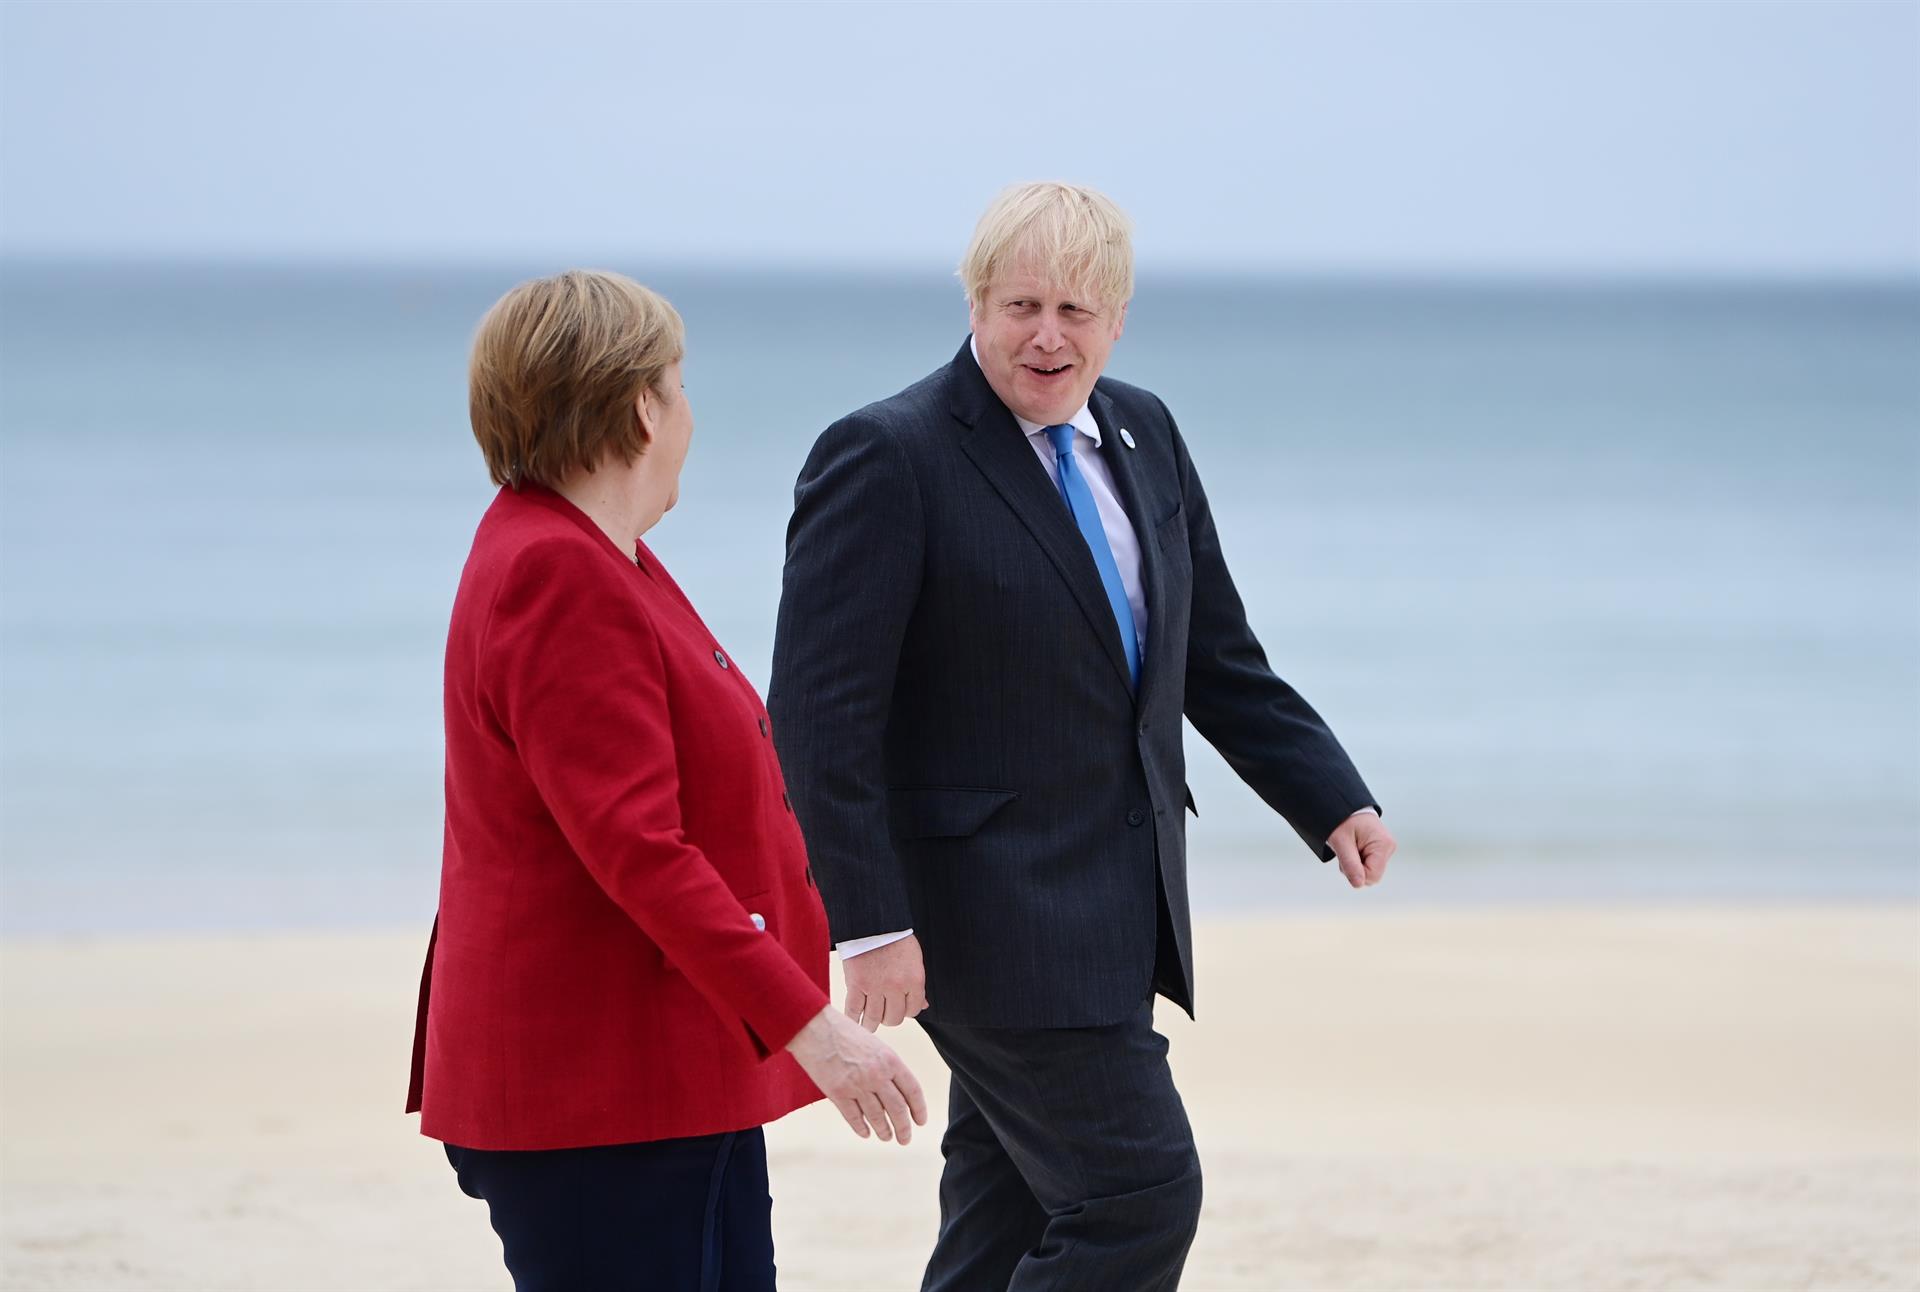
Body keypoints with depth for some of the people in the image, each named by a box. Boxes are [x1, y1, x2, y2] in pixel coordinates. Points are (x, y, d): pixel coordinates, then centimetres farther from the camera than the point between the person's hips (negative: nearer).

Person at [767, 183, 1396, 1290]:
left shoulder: (1145, 435, 12)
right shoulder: (887, 457, -12)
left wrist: (1336, 803, 6)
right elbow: (823, 712, -16)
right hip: (993, 909, -8)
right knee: (1142, 1194, -12)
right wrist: (871, 925, -21)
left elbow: (1219, 660, 18)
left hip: (1122, 906, 8)